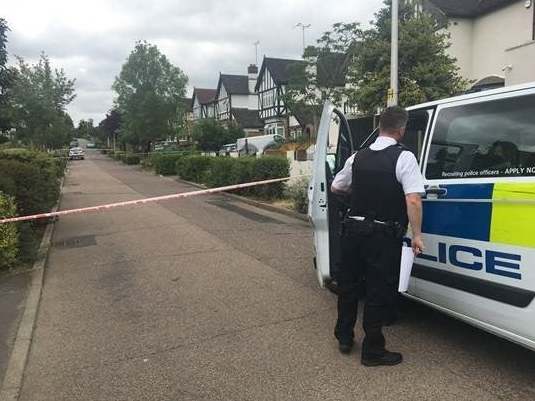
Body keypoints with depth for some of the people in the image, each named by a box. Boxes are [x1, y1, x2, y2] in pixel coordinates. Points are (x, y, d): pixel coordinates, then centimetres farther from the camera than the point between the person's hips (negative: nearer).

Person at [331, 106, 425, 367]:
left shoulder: (358, 157, 5)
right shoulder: (404, 157, -10)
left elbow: (335, 188, 17)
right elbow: (413, 201, -20)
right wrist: (417, 235, -12)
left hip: (354, 228, 5)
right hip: (384, 235, -5)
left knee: (348, 284, 19)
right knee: (379, 291, 7)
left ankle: (344, 338, 34)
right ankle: (372, 351, 19)